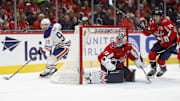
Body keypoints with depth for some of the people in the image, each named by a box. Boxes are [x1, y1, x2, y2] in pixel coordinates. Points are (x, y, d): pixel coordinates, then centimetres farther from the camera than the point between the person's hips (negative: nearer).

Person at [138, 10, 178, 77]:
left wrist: (165, 39, -37)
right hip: (161, 43, 7)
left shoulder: (166, 22, -24)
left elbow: (173, 32, -32)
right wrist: (143, 28, -14)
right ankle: (153, 69, 14)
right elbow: (147, 33, 5)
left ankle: (163, 69, 26)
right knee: (151, 54, -9)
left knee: (160, 60, -8)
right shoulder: (153, 24, -1)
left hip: (170, 44, -7)